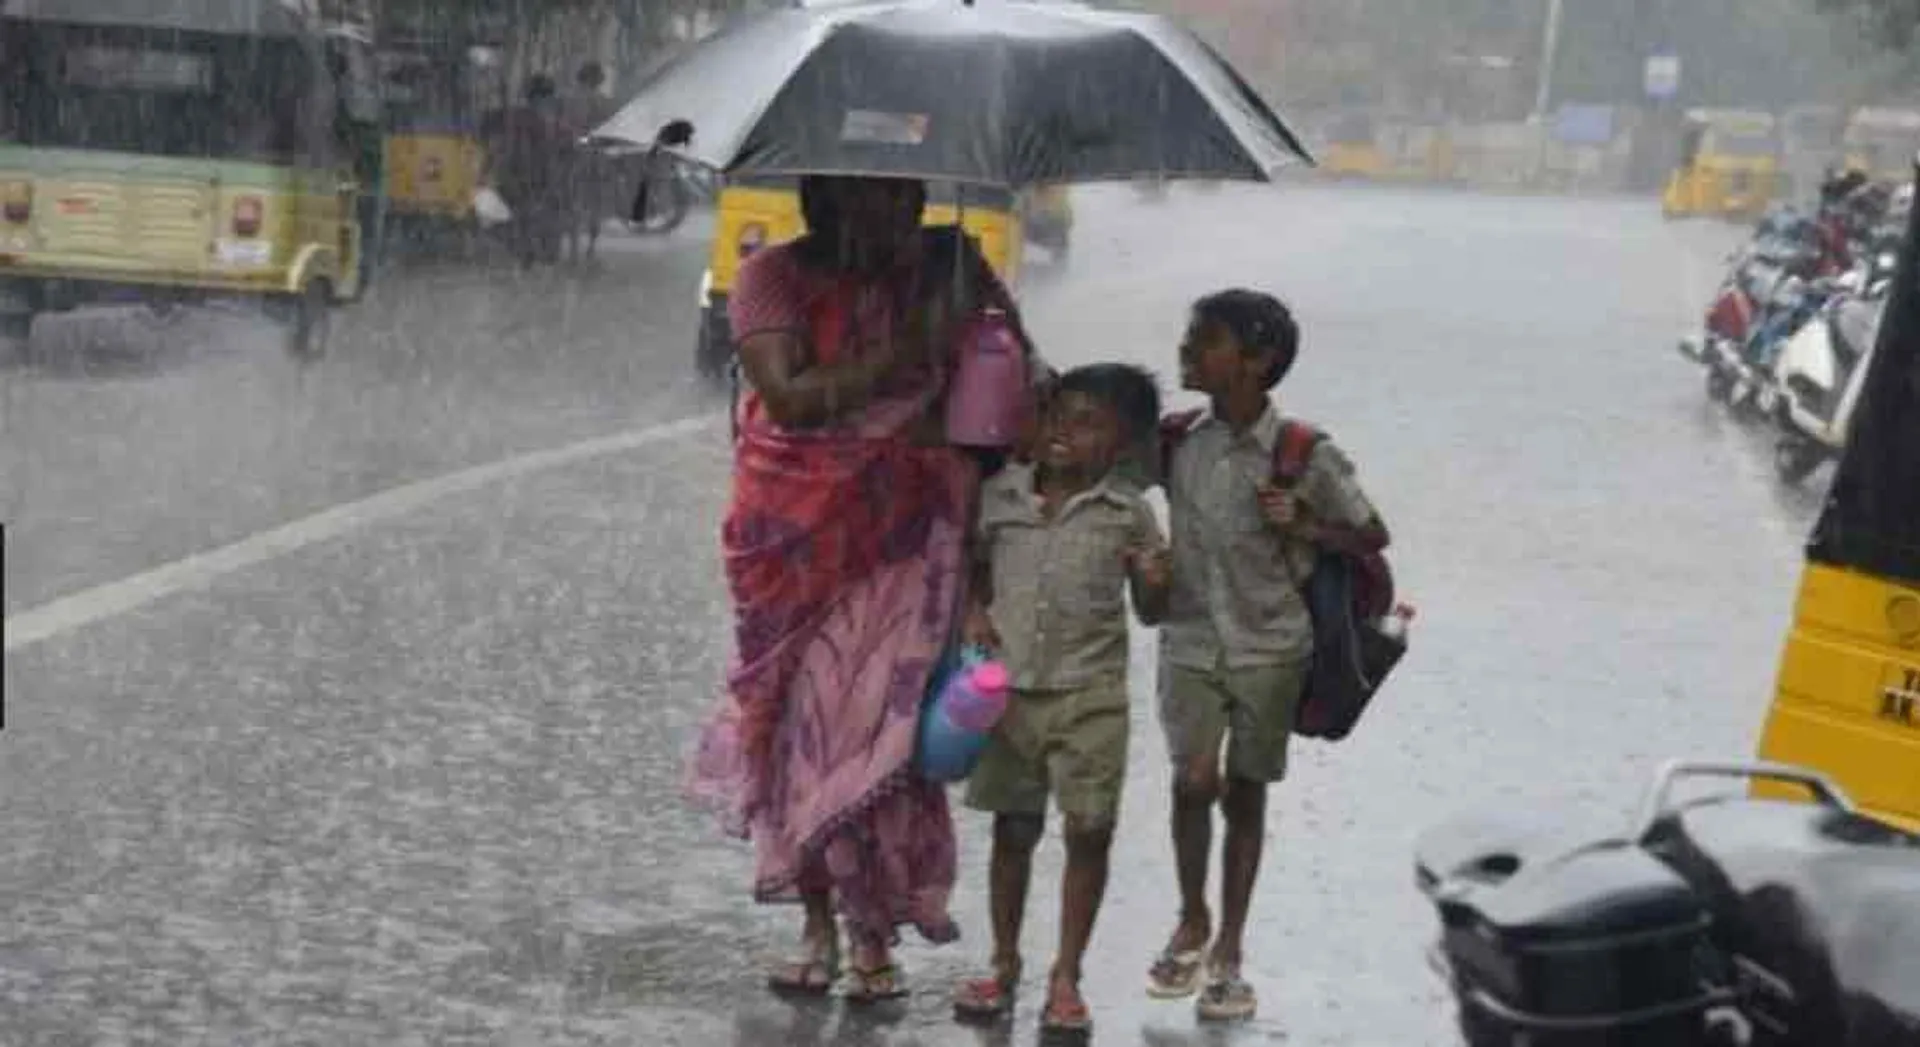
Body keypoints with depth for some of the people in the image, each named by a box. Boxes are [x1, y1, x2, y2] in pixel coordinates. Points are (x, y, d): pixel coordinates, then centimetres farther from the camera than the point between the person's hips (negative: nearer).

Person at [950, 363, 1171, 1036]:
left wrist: (1153, 582, -18)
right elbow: (972, 565, 16)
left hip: (1089, 695, -2)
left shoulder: (1128, 513, -3)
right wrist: (974, 613, -3)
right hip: (1009, 688, 2)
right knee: (1014, 829, 11)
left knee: (1089, 831, -2)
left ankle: (1066, 977, 8)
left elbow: (1150, 613, 4)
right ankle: (1004, 964, 24)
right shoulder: (1000, 496, 1)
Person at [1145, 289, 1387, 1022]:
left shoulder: (1304, 456, -11)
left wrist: (1302, 526, -18)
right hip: (1191, 640, 2)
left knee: (1246, 793, 7)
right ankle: (1191, 922, 12)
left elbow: (1373, 536, -2)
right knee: (1194, 780, -11)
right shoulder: (1180, 444, -2)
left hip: (1268, 647, -1)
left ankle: (1228, 949, 19)